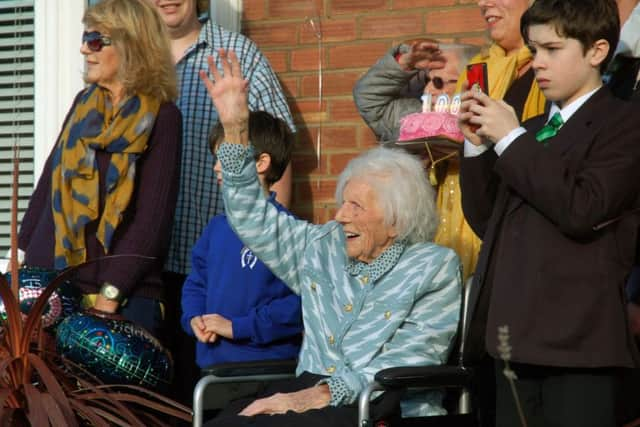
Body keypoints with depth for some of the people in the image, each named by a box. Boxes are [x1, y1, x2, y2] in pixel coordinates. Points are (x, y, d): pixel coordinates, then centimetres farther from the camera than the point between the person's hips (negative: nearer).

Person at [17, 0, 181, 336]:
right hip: (51, 282, 5)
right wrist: (22, 253, 7)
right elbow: (49, 182, 15)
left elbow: (154, 219, -11)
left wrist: (110, 295, -16)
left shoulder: (161, 117, -6)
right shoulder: (83, 104, 11)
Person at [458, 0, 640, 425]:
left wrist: (511, 139, -13)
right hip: (516, 339, 7)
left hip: (579, 342, -7)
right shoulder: (533, 132, 19)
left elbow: (582, 210, -19)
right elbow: (487, 222, 17)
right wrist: (477, 145, 4)